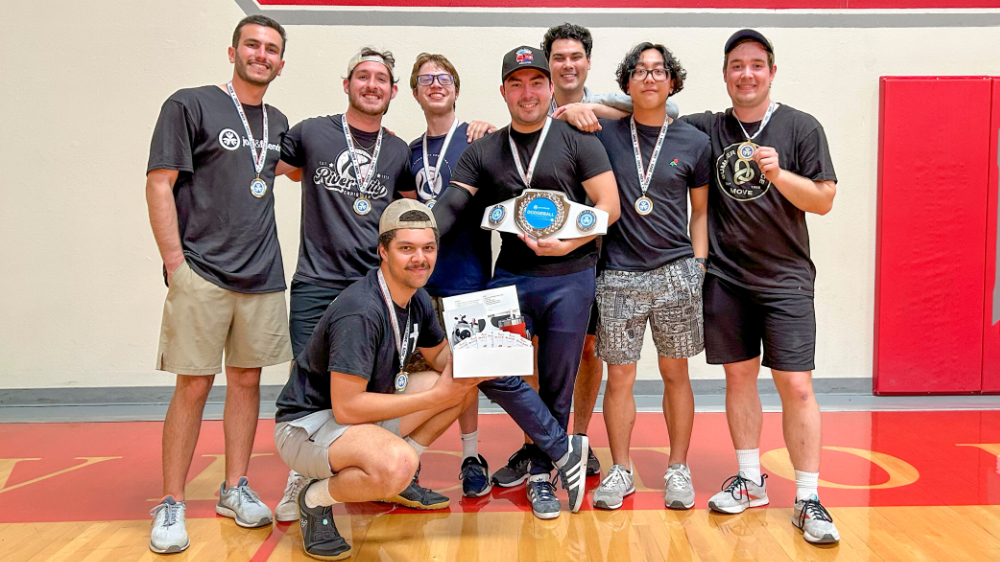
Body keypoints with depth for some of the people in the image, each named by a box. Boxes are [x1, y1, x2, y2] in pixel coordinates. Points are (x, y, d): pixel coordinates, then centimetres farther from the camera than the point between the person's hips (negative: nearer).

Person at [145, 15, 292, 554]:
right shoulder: (189, 105, -1)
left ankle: (235, 489, 22)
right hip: (202, 275, -5)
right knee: (193, 386, -3)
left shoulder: (277, 122, 15)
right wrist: (176, 264, -13)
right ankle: (171, 506, 9)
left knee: (247, 380, 9)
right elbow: (159, 185, -6)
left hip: (262, 277, 5)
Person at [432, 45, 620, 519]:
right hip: (511, 278, 3)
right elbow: (450, 206, 2)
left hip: (569, 277, -2)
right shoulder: (483, 152, 9)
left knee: (556, 383, 5)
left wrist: (568, 242, -18)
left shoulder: (578, 139, 0)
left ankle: (540, 472, 24)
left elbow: (609, 205, -4)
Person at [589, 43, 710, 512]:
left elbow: (701, 210, 12)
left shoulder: (693, 142, 7)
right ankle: (620, 470, 18)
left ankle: (678, 470, 20)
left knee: (675, 373, 7)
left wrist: (699, 263, 4)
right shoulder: (605, 135, 4)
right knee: (619, 375, 4)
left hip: (675, 272, 1)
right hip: (618, 275, 0)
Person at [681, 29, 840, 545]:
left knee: (796, 386, -5)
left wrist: (778, 173, -18)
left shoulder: (802, 128, 1)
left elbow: (824, 200, -1)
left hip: (786, 277, -2)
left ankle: (807, 499, 5)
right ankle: (750, 481, 24)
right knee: (739, 376, 10)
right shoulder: (707, 129, 6)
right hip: (725, 277, 2)